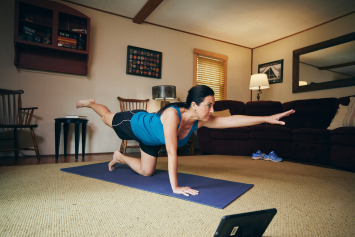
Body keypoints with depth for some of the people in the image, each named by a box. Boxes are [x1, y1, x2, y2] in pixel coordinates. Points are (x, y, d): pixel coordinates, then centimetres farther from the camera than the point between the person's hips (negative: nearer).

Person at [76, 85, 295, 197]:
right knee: (108, 118, 26)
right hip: (134, 124, -5)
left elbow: (233, 120, -35)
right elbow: (172, 152, -46)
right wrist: (175, 187, -43)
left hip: (150, 138, 6)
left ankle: (119, 157, 40)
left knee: (146, 171, 16)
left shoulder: (201, 121, -28)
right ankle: (91, 103, 55)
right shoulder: (172, 114, -46)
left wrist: (268, 118, -40)